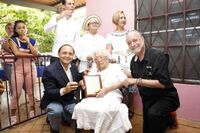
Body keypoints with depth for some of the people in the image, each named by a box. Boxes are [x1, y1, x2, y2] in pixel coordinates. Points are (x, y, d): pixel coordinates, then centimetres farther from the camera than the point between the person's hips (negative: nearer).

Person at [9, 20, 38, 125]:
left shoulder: (32, 40, 11)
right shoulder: (13, 40, 5)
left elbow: (36, 53, -5)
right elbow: (16, 53, -12)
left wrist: (27, 41, -6)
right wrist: (30, 54, -7)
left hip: (30, 67, 2)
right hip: (18, 67, -1)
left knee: (31, 92, 4)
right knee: (16, 93, -2)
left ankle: (32, 112, 19)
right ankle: (13, 116, 11)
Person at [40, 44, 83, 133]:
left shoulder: (73, 66, -2)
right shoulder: (50, 70, -21)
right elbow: (48, 93, -24)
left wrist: (83, 74, -4)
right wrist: (64, 90, -42)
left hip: (69, 101, 5)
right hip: (53, 101, -5)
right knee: (56, 111, -35)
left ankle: (64, 117, 22)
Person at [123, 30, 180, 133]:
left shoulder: (158, 56, -23)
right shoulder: (133, 61, -3)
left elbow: (162, 83, -29)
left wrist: (137, 81, -30)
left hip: (165, 97, -6)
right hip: (147, 99, 6)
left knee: (153, 114, -35)